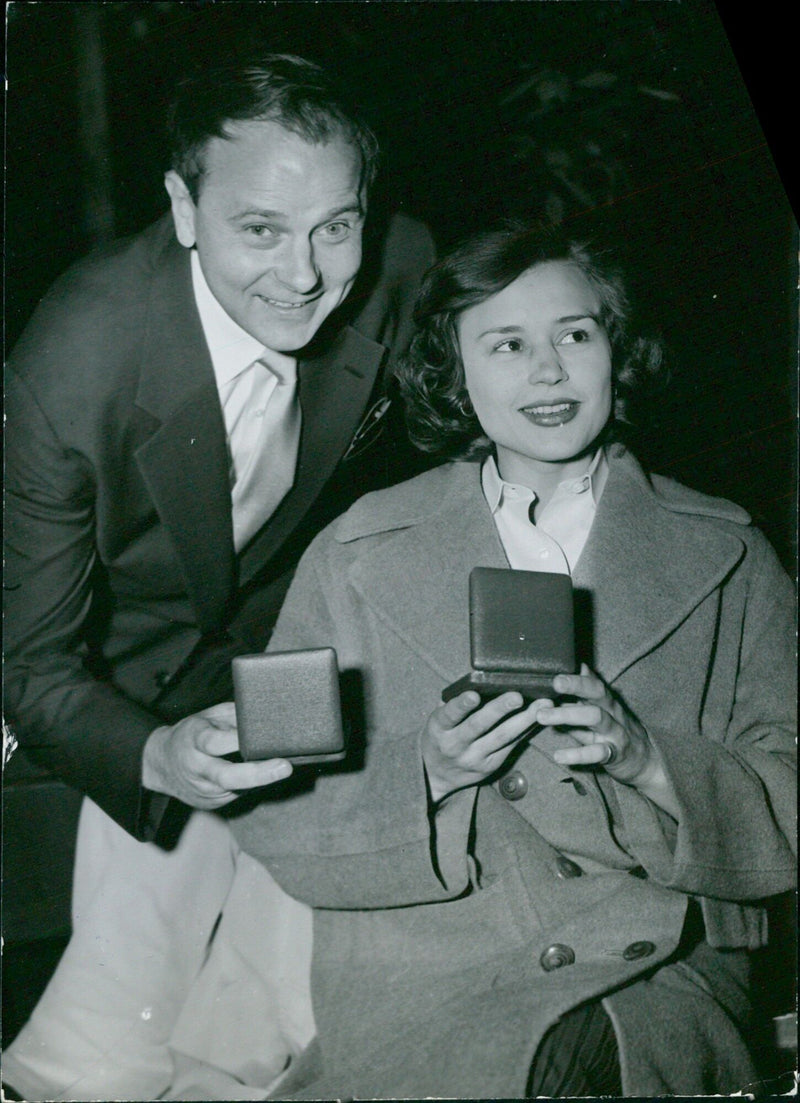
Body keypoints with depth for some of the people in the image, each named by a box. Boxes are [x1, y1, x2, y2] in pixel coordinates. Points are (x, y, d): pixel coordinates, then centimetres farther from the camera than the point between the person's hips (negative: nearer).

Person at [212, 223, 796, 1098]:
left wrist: (649, 760, -14)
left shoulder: (725, 556, 10)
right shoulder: (357, 556, 8)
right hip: (417, 987, 0)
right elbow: (269, 815, 4)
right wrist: (427, 772, -14)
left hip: (662, 985, 1)